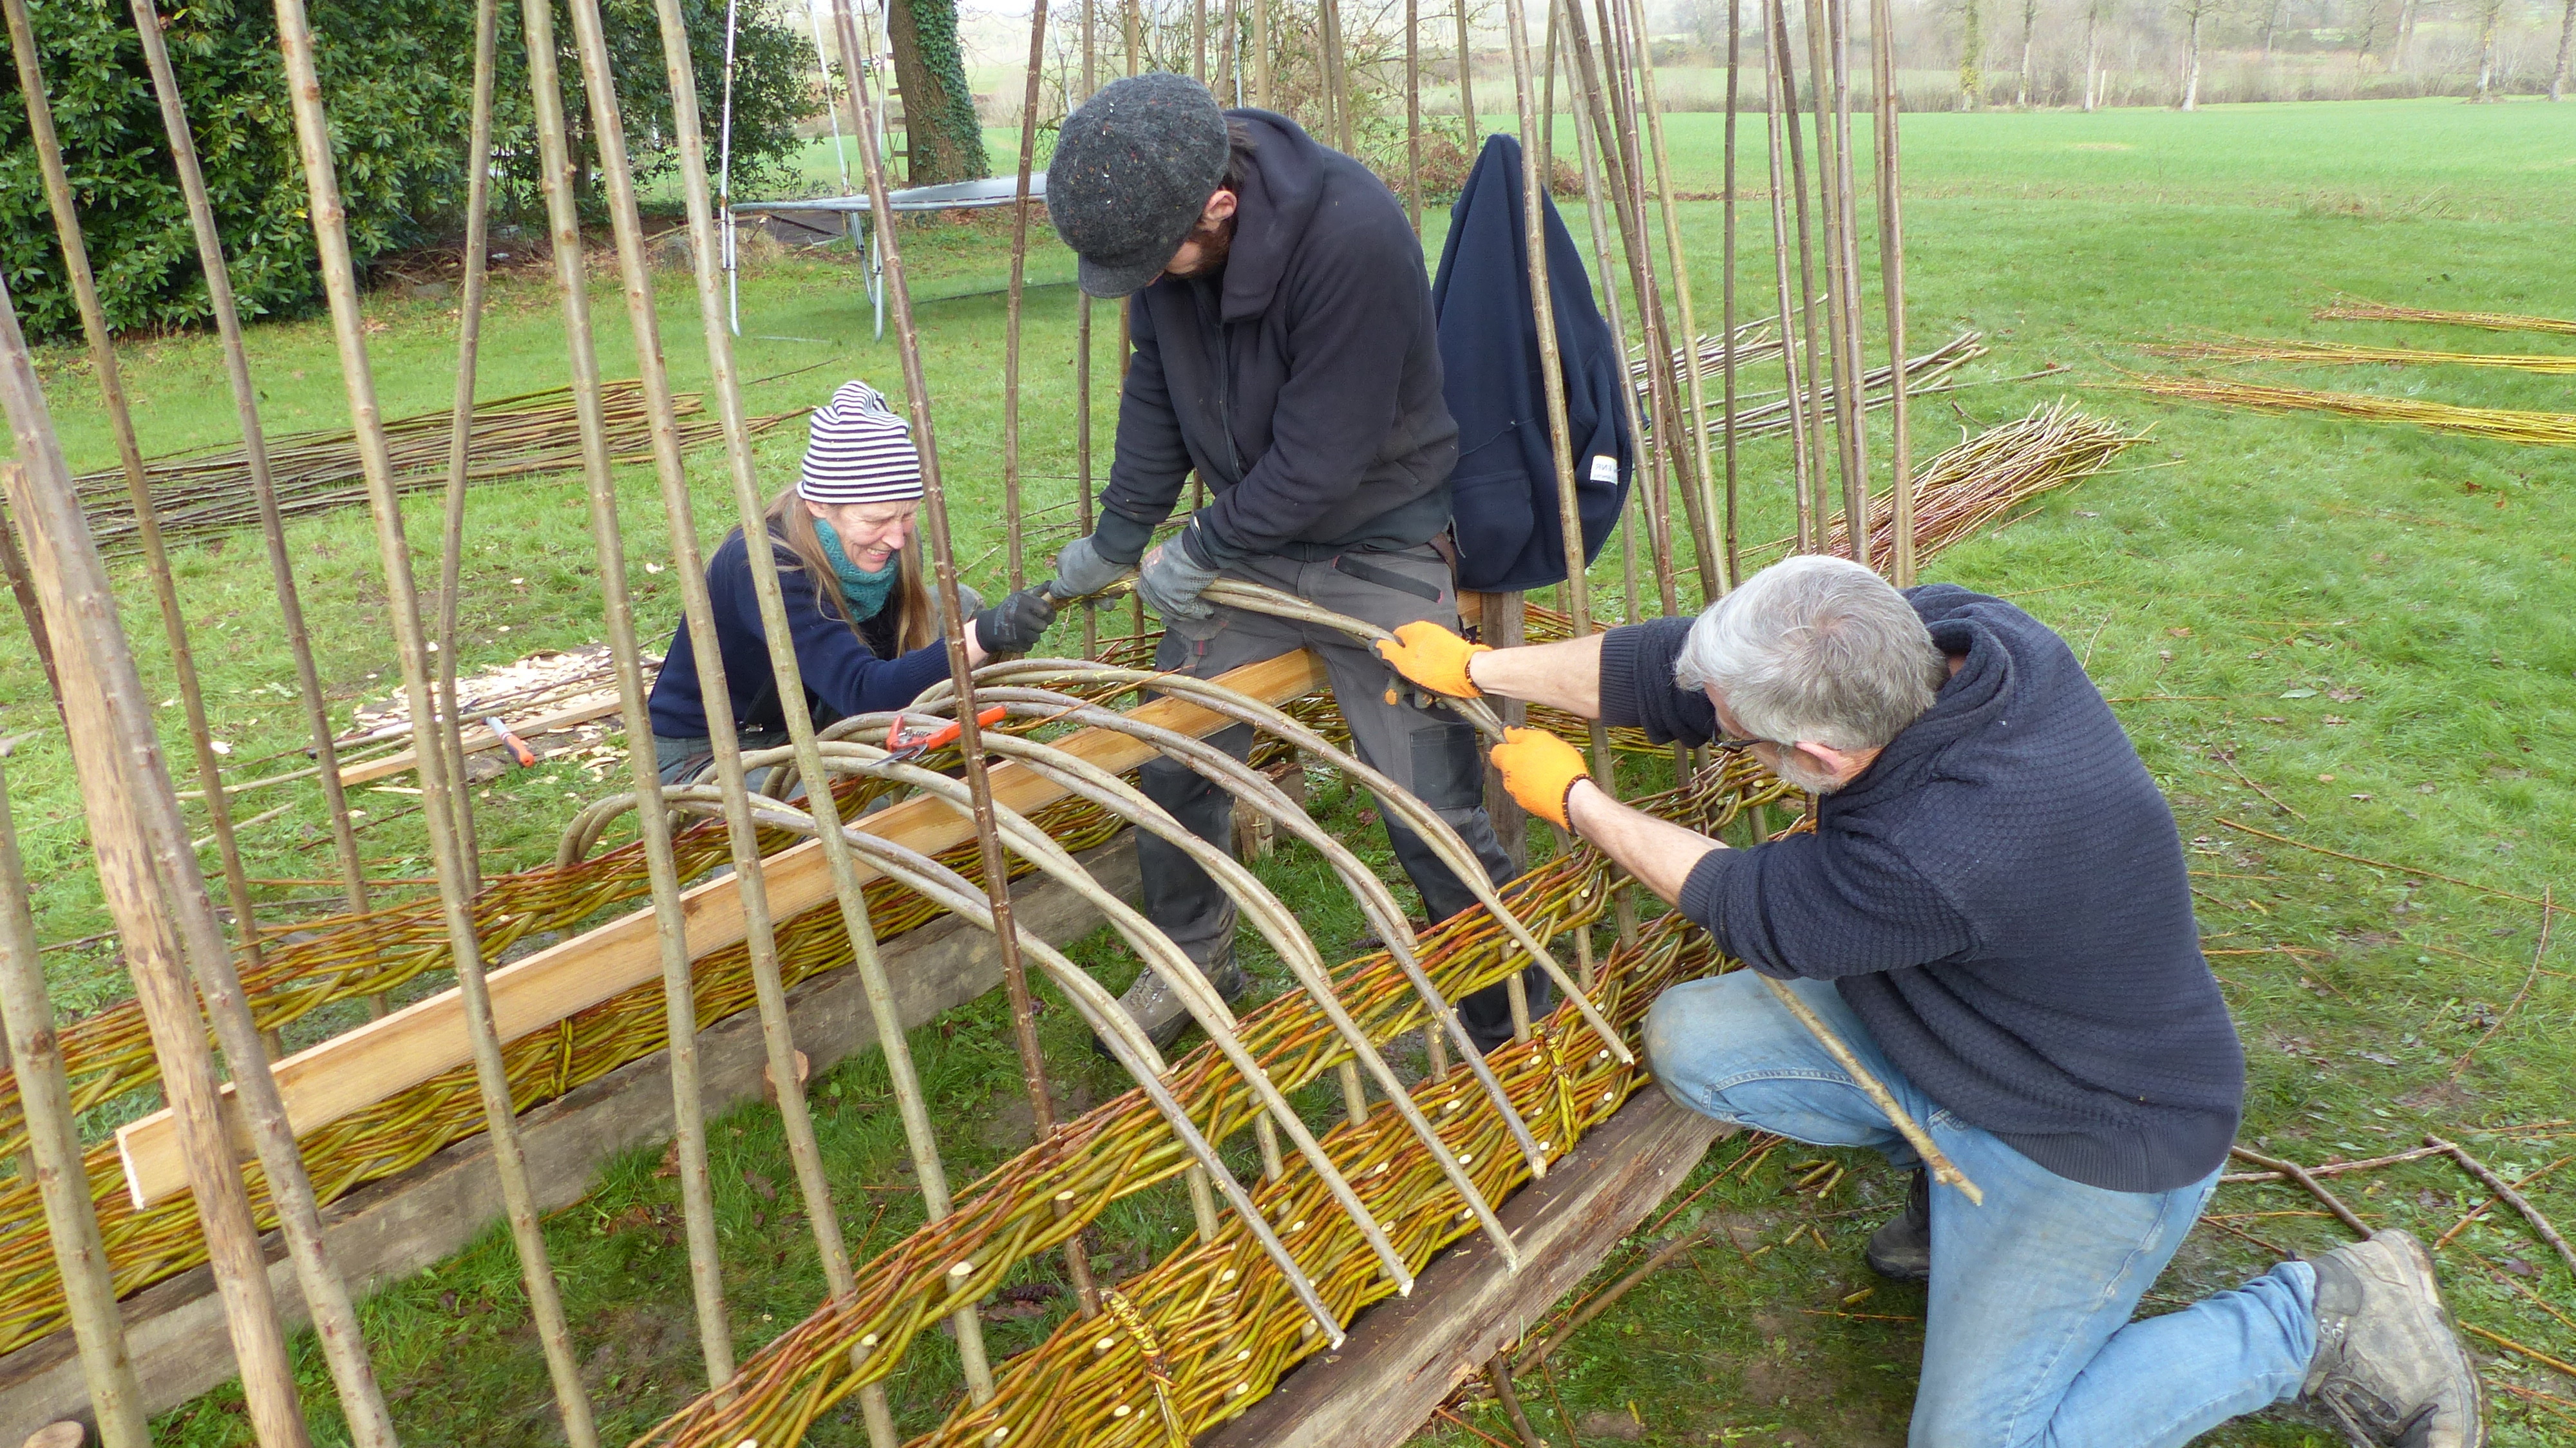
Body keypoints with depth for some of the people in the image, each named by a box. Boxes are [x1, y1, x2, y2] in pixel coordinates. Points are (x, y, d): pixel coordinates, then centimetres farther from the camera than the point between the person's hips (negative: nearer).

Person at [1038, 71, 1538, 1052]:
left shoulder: (1355, 235, -32)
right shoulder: (1155, 224, -11)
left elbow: (1320, 458, -27)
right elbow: (1156, 397, 3)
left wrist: (1198, 553, -15)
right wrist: (1116, 539, 5)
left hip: (1375, 549, -6)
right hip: (1240, 542, 6)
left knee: (1436, 815, -5)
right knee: (1173, 762, 12)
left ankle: (1511, 1029, 17)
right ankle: (1192, 963, 38)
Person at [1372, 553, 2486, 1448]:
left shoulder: (1939, 855, -42)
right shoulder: (1937, 632, -19)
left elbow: (1752, 912, -20)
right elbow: (1678, 670, -8)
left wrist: (1572, 799, -7)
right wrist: (1480, 669, -1)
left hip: (2092, 1146, -8)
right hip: (1952, 1035, 8)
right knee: (1687, 1040, -2)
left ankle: (2316, 1321, 8)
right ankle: (1952, 1172, 16)